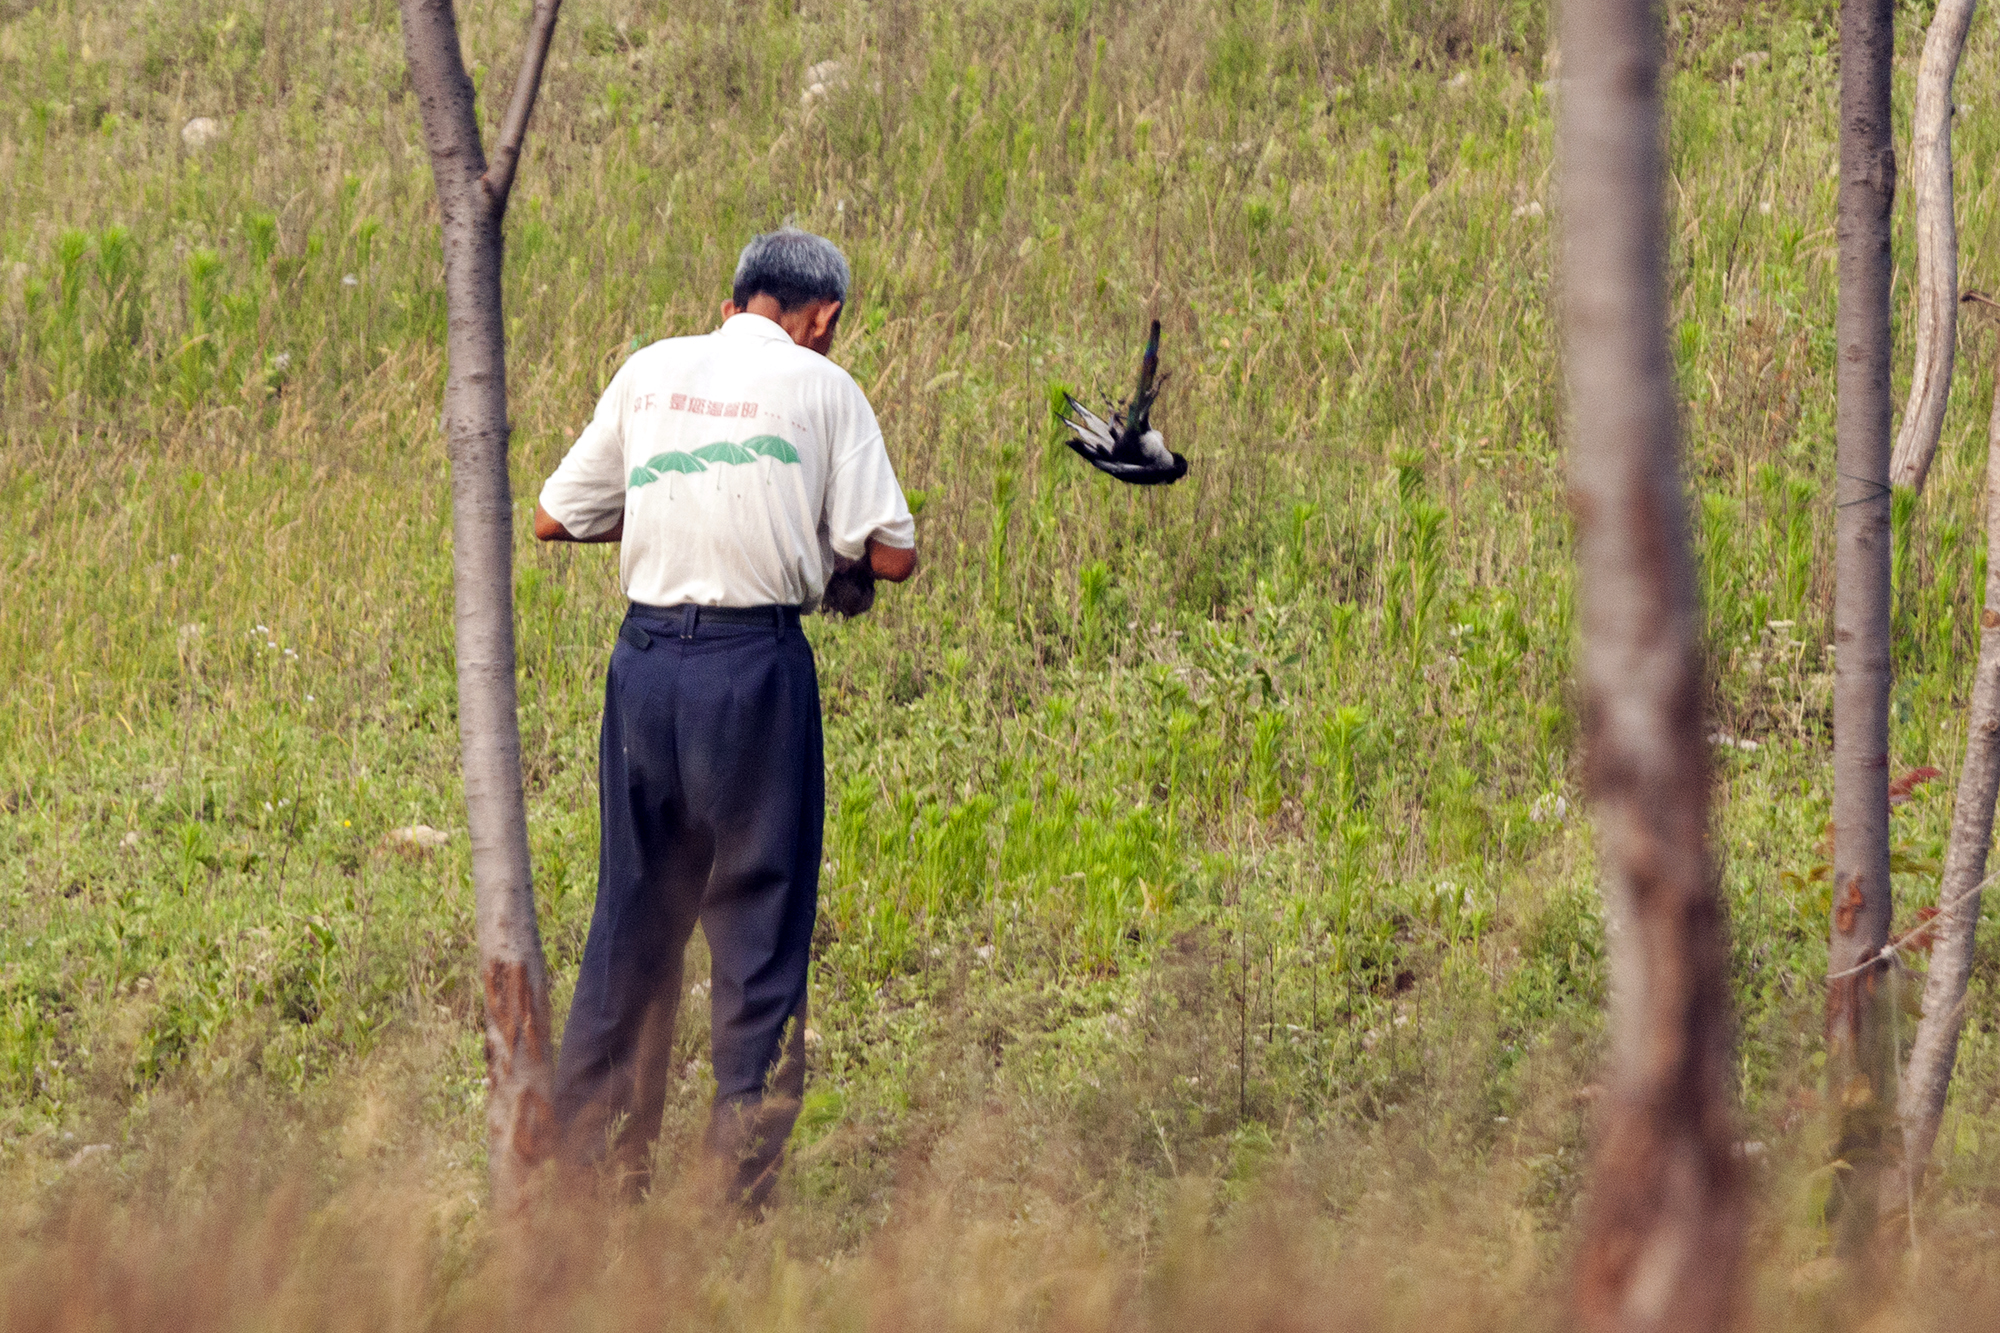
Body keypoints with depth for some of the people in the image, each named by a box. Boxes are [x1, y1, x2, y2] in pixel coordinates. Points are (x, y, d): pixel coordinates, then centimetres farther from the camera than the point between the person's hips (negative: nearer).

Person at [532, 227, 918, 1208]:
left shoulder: (649, 372, 12)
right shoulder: (821, 389, 2)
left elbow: (555, 518, 16)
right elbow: (892, 553, -1)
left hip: (647, 654, 4)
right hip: (756, 661, -4)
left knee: (632, 912, 13)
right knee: (759, 918, 3)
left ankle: (594, 1160, 15)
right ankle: (738, 1178, 2)